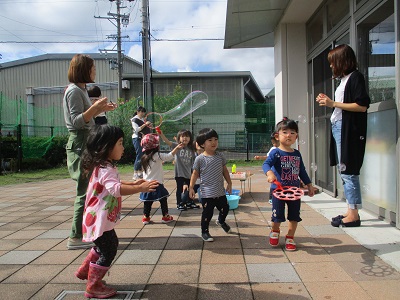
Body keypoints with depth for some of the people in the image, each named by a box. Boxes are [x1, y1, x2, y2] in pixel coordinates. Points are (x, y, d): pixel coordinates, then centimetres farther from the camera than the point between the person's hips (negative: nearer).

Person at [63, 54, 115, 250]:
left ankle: (85, 231, 24)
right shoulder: (74, 90, -11)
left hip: (86, 142, 10)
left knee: (87, 190, 14)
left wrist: (101, 109, 16)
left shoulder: (80, 90, 19)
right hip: (80, 143, -10)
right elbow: (77, 121, -18)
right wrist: (95, 107, -27)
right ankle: (75, 238, -1)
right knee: (84, 192, -8)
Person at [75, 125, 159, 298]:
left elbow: (114, 185, 25)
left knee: (107, 246, 27)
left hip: (99, 218, 11)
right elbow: (115, 189, -45)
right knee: (108, 252, 1)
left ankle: (84, 271, 43)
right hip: (99, 220, -11)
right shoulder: (106, 169, -26)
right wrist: (140, 189, -52)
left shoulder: (102, 166, 9)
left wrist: (133, 183, 16)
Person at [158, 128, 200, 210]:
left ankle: (190, 203, 32)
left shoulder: (191, 149, 2)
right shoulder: (176, 146, -8)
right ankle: (179, 204, 22)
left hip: (188, 173, 4)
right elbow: (167, 141, -21)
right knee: (180, 189, 6)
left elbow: (193, 161, 7)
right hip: (179, 173, -4)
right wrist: (161, 134, -36)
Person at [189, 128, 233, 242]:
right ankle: (204, 232, 23)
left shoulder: (220, 156, 2)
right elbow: (195, 174, -5)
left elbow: (225, 170, 11)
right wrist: (191, 187, -8)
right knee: (207, 213, 2)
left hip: (220, 191, 5)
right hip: (207, 193, -5)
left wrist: (229, 183, 12)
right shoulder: (200, 159, -11)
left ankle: (221, 221, 50)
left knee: (225, 208, 18)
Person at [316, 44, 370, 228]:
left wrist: (333, 103, -14)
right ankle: (350, 211, 17)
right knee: (344, 171, 10)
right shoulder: (344, 79, 19)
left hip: (349, 130, -10)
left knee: (348, 171, -8)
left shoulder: (355, 77, -6)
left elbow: (362, 106, -16)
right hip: (339, 127, 10)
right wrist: (328, 101, 10)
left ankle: (354, 215, -2)